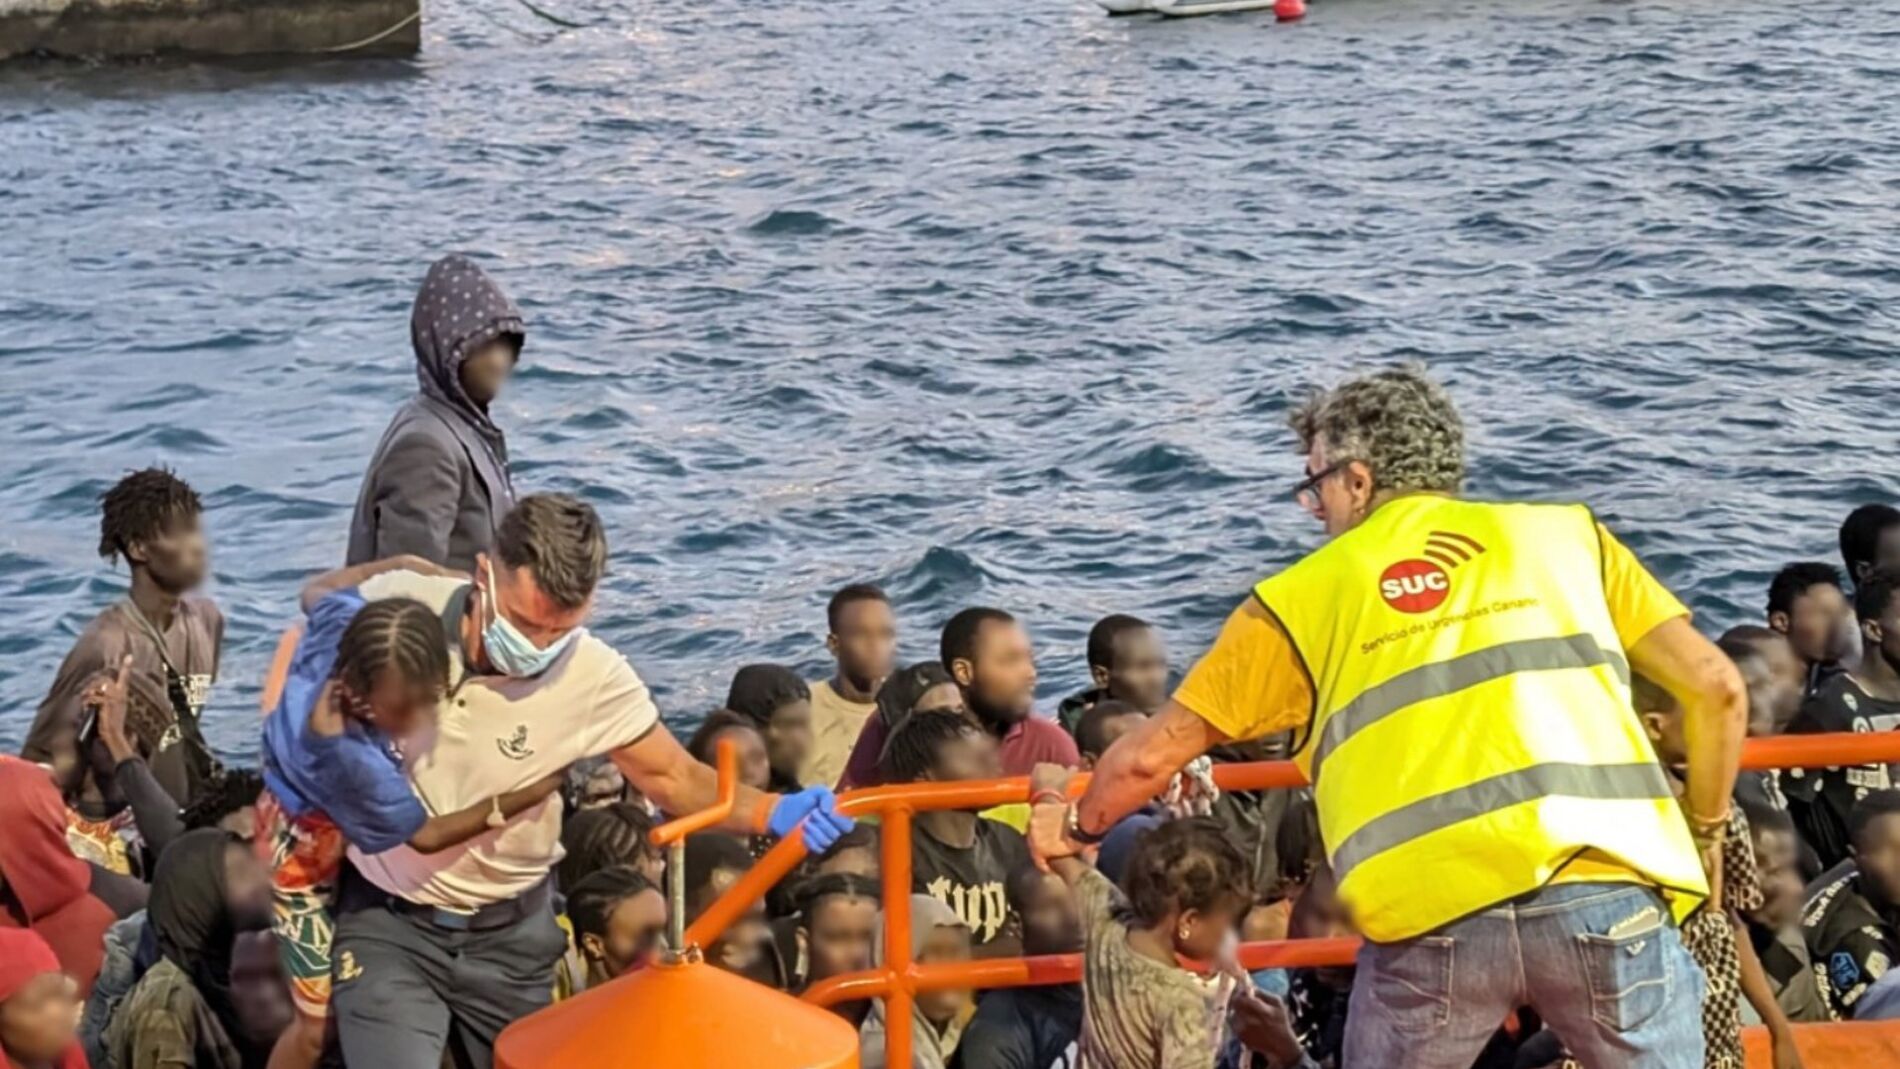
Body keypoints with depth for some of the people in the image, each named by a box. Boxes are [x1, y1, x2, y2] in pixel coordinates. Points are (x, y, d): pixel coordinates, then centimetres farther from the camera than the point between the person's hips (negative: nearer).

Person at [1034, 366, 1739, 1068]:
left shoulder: (1304, 595, 17)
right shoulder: (1566, 535, 19)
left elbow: (1153, 755, 23)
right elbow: (1715, 686, 13)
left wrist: (1077, 828, 42)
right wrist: (1704, 831, 28)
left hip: (1428, 912, 0)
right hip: (1605, 892, 0)